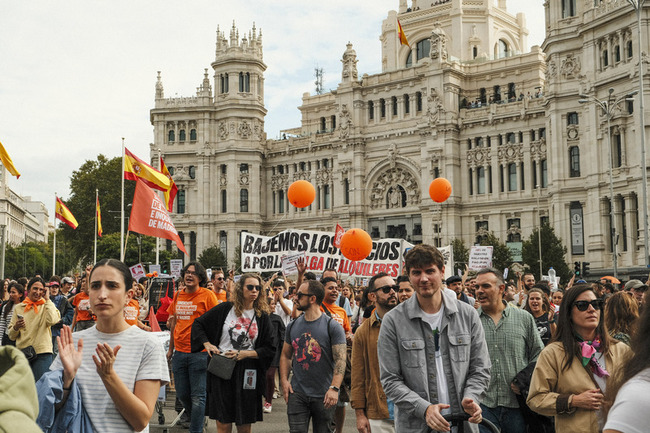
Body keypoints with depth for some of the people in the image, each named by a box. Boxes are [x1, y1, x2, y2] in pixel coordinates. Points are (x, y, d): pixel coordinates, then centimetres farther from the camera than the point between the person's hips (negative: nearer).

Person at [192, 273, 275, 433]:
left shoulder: (262, 317, 4)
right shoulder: (225, 309, 2)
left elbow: (270, 349, 2)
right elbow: (198, 324, 10)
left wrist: (246, 354, -10)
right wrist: (207, 344, -3)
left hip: (247, 373, 1)